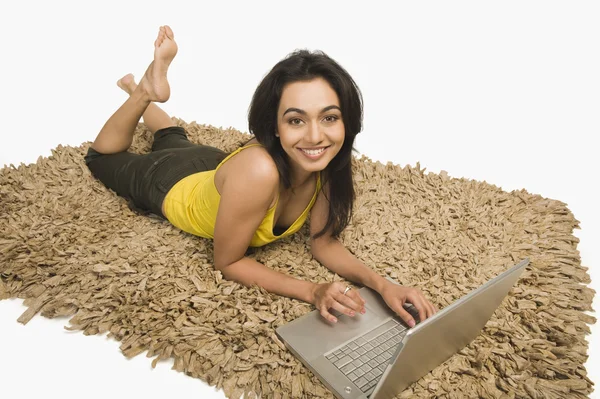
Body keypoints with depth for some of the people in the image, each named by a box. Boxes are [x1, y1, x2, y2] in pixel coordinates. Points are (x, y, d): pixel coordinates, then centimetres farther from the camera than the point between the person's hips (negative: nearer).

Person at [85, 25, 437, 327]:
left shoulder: (327, 162, -32)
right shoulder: (257, 171, -49)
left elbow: (324, 243, -21)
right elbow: (228, 263, -34)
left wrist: (382, 284, -37)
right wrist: (312, 291, -44)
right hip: (171, 185, -4)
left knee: (176, 140, 41)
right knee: (104, 156, 30)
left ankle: (148, 92, 53)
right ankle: (146, 93, 29)